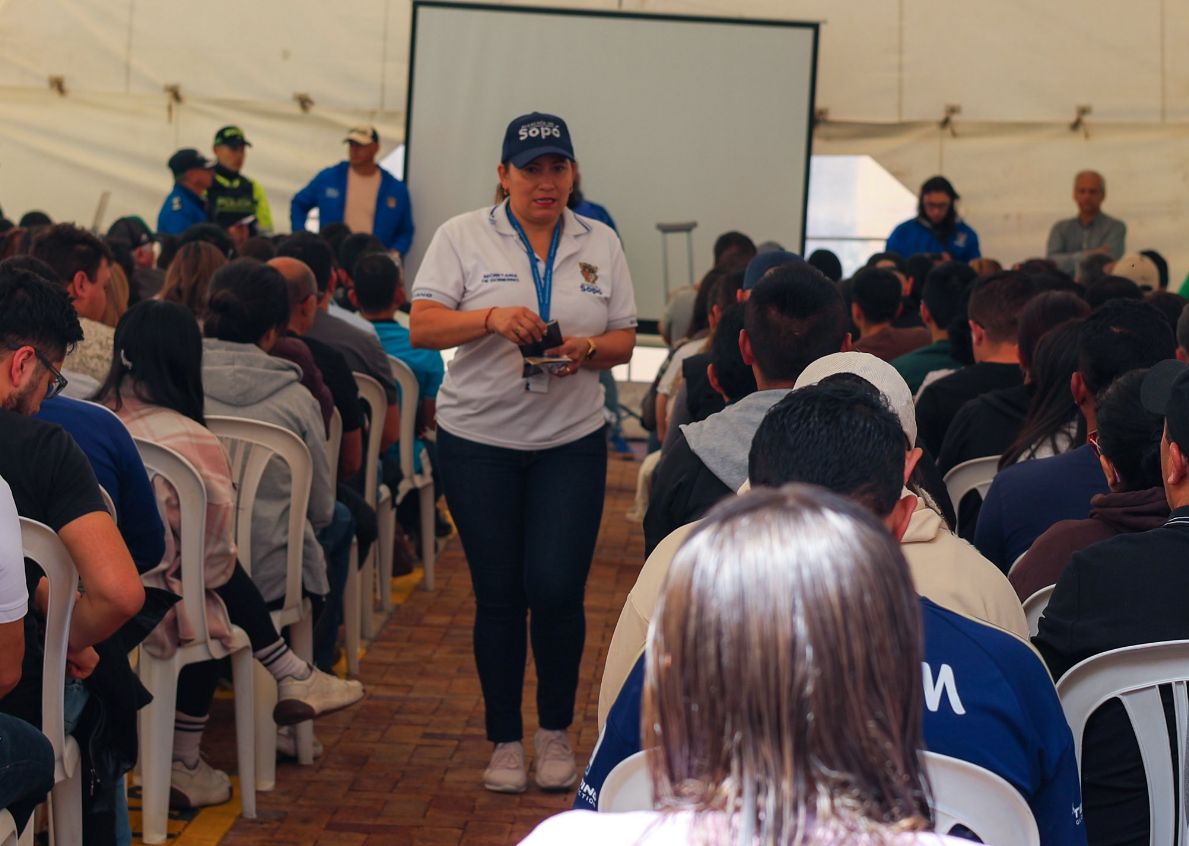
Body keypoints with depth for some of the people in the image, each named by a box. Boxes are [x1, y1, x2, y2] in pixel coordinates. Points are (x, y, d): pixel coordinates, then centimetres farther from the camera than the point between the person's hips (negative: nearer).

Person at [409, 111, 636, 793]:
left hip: (572, 441, 1)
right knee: (499, 596, 3)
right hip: (478, 439, -1)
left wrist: (587, 349, -13)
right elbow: (422, 328, -7)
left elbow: (625, 341, 9)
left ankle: (556, 732, 15)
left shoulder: (601, 244, 8)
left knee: (557, 589, -7)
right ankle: (506, 742, 17)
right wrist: (492, 317, -23)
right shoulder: (463, 237, 0)